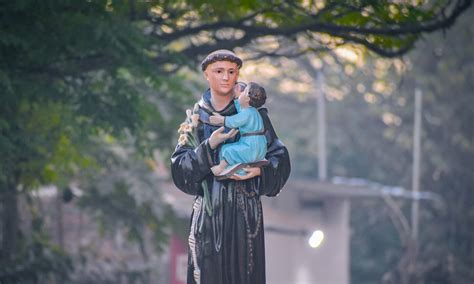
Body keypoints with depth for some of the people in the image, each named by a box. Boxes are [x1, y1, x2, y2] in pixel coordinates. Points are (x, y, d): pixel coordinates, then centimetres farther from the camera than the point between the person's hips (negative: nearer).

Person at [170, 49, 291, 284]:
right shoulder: (197, 115, 8)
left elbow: (279, 157, 4)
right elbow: (180, 164, 0)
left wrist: (259, 170, -15)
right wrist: (210, 146, -15)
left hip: (244, 206, -1)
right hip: (209, 209, 1)